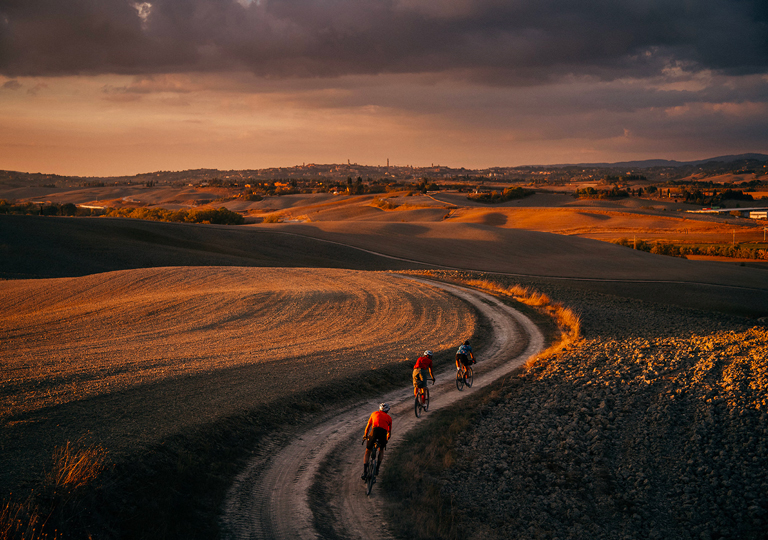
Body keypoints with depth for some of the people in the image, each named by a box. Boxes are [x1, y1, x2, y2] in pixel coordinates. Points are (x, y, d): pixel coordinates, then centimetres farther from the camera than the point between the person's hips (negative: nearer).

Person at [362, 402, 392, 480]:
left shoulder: (374, 413, 28)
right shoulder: (389, 417, 28)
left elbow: (368, 426, 36)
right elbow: (389, 432, 33)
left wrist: (365, 435, 51)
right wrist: (387, 439, 50)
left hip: (374, 431, -1)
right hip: (383, 433, 1)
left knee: (367, 452, 12)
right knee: (381, 450, 30)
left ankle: (365, 472, -1)